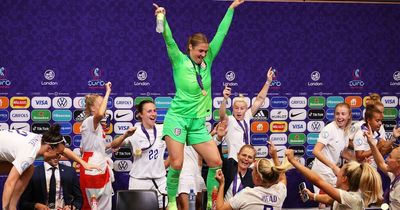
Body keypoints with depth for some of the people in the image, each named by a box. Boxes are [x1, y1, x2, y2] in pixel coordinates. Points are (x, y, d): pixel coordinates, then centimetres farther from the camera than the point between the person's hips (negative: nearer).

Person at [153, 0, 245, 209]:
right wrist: (162, 18, -33)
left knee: (216, 162, -3)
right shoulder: (180, 61, -4)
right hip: (177, 118, -5)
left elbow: (221, 34, 10)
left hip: (198, 122, 5)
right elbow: (169, 40, -19)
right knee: (177, 164, -11)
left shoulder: (207, 61, 7)